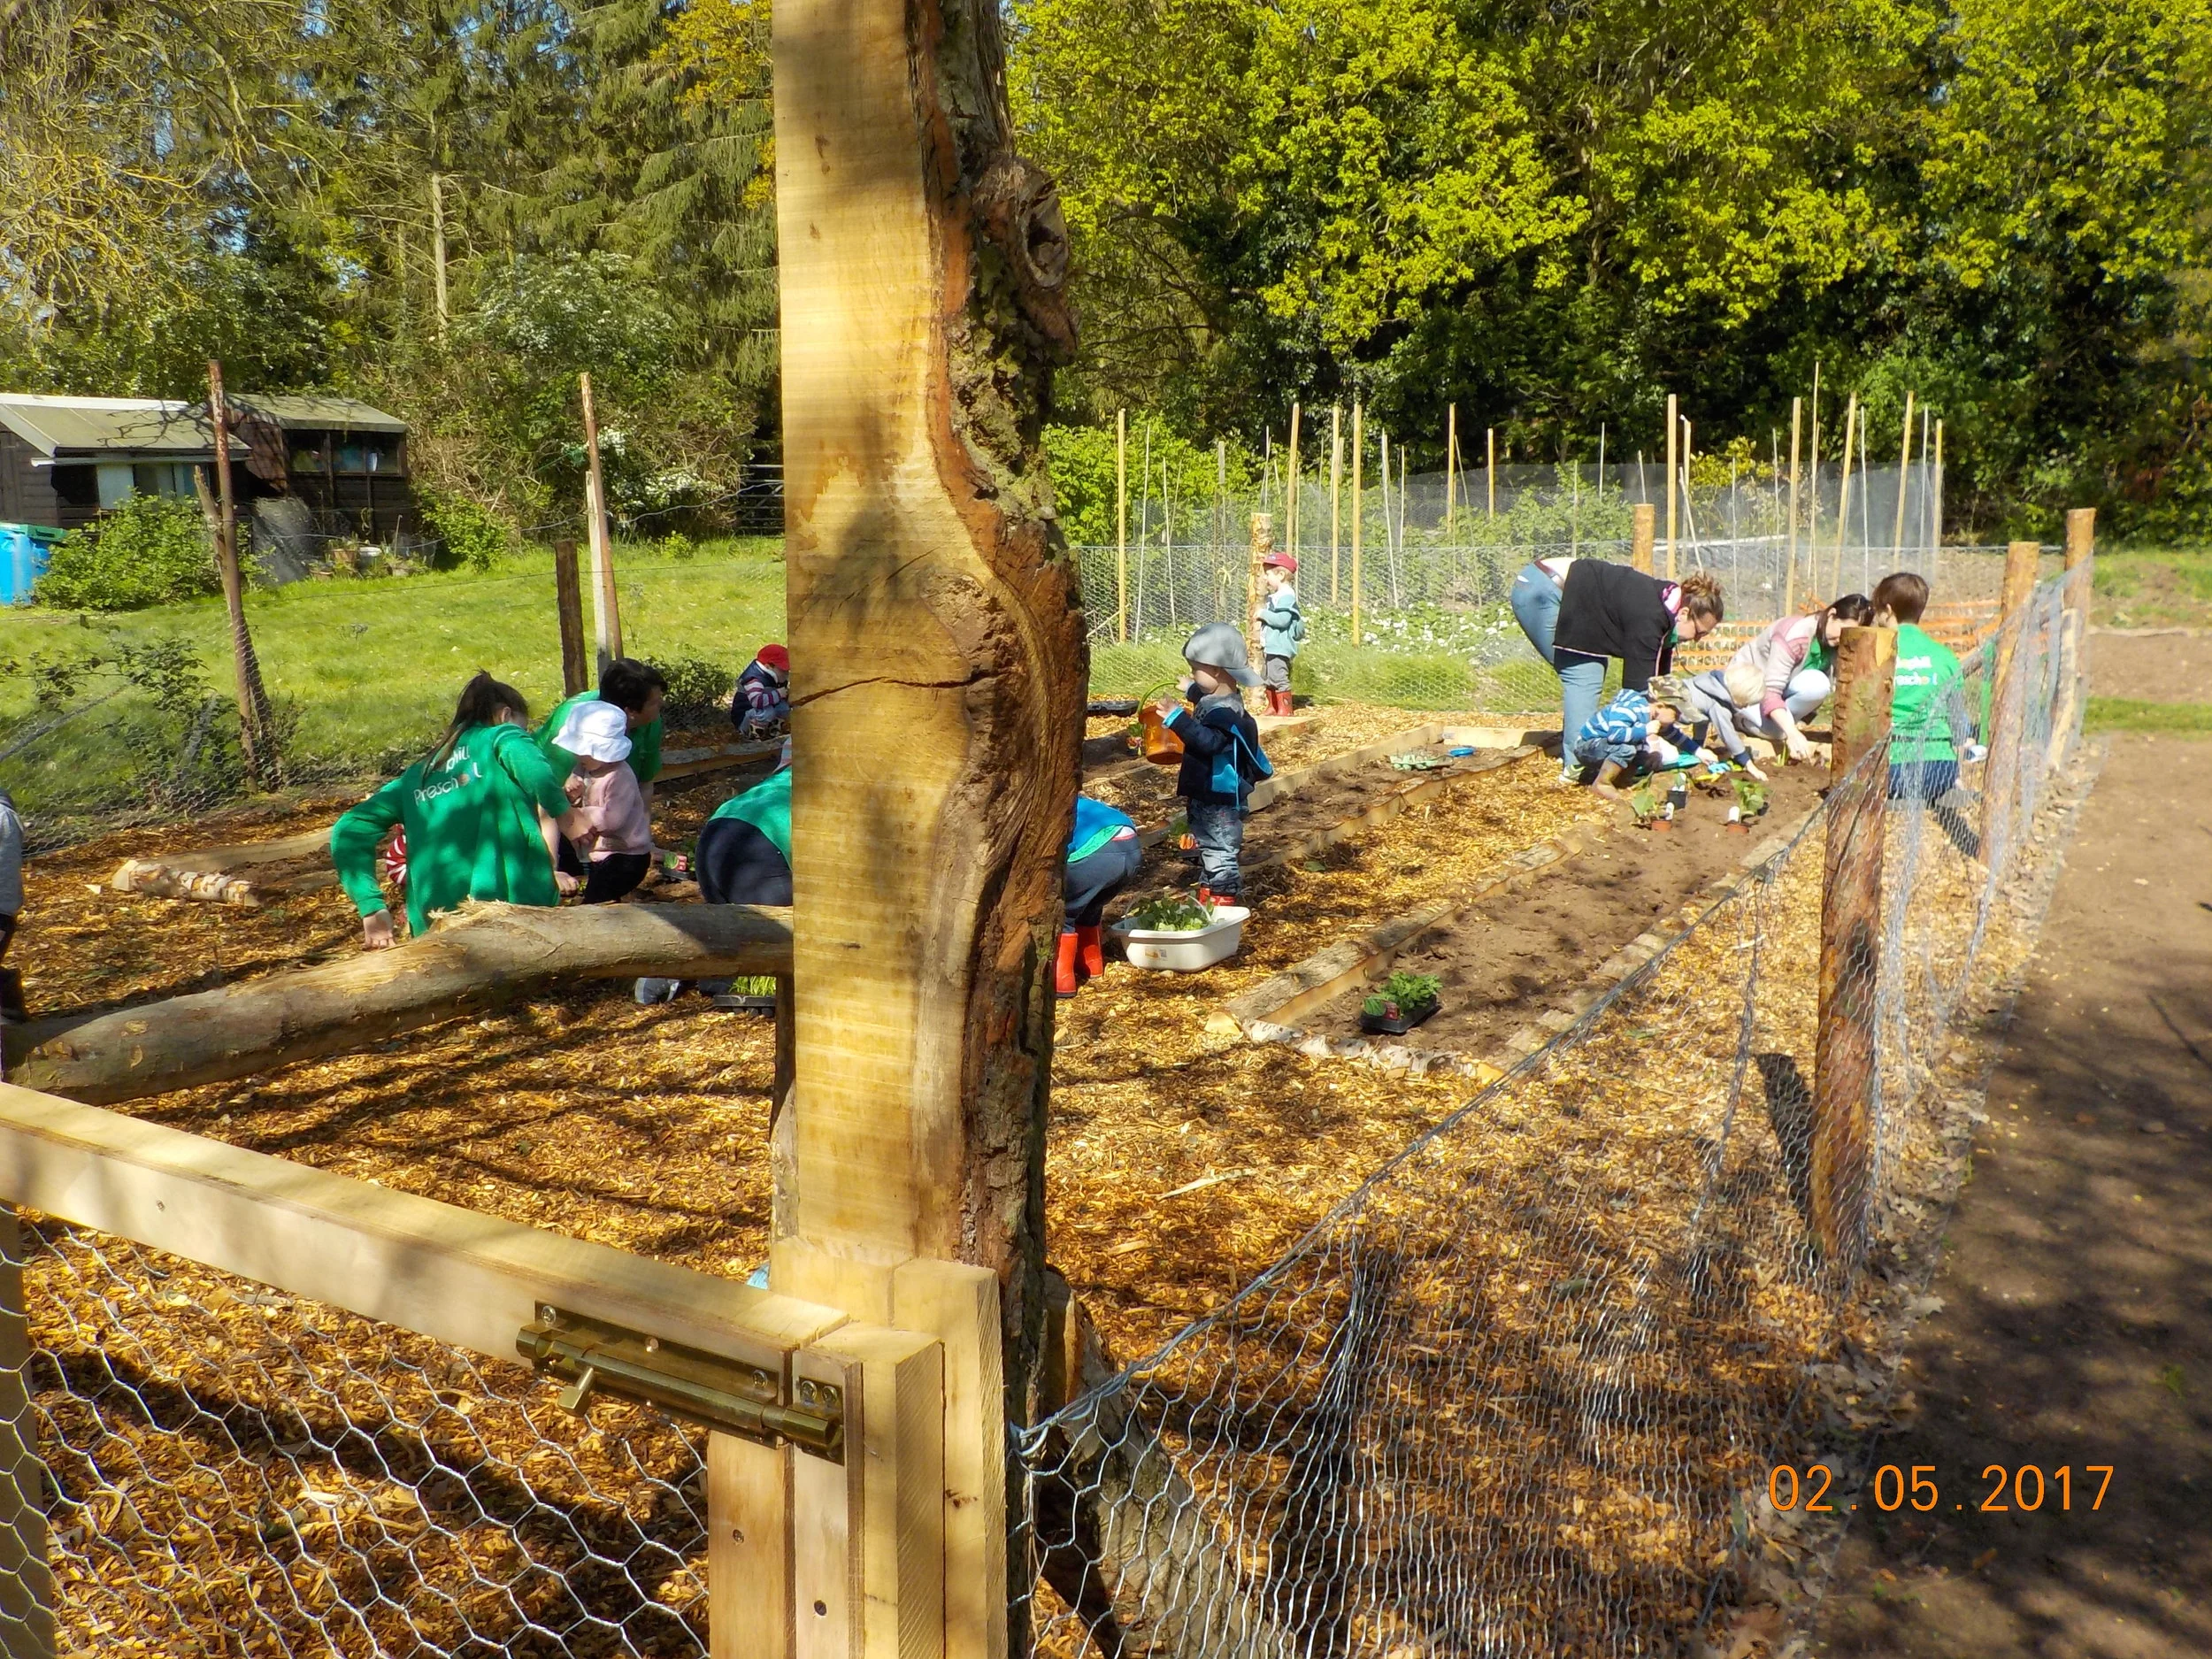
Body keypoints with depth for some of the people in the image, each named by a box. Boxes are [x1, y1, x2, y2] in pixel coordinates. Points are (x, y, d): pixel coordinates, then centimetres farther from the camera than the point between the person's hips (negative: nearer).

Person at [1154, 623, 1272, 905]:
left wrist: (1178, 718, -40)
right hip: (1206, 798, 11)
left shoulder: (1225, 710, -22)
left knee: (1220, 855, -5)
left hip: (1219, 803, -11)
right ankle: (1206, 901, 31)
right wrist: (1193, 691, 49)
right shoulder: (1215, 701, 10)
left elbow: (1209, 741, -38)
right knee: (1208, 853, 20)